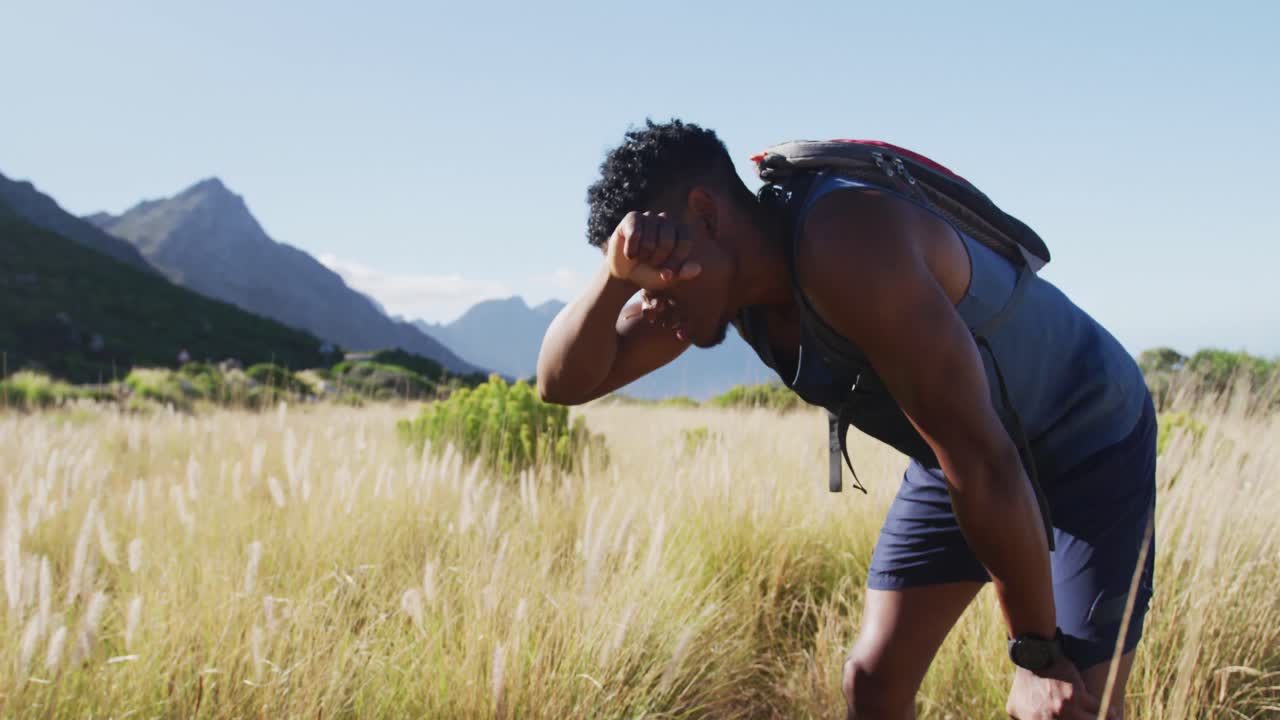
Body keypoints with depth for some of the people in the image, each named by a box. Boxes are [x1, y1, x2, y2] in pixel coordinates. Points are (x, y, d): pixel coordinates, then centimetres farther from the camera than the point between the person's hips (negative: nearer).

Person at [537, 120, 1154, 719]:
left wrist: (1039, 656, -25)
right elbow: (565, 382, -13)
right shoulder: (721, 275, -11)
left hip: (1089, 442, -7)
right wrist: (618, 273, -33)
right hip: (959, 456, 7)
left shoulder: (845, 244, -37)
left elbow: (981, 463, -34)